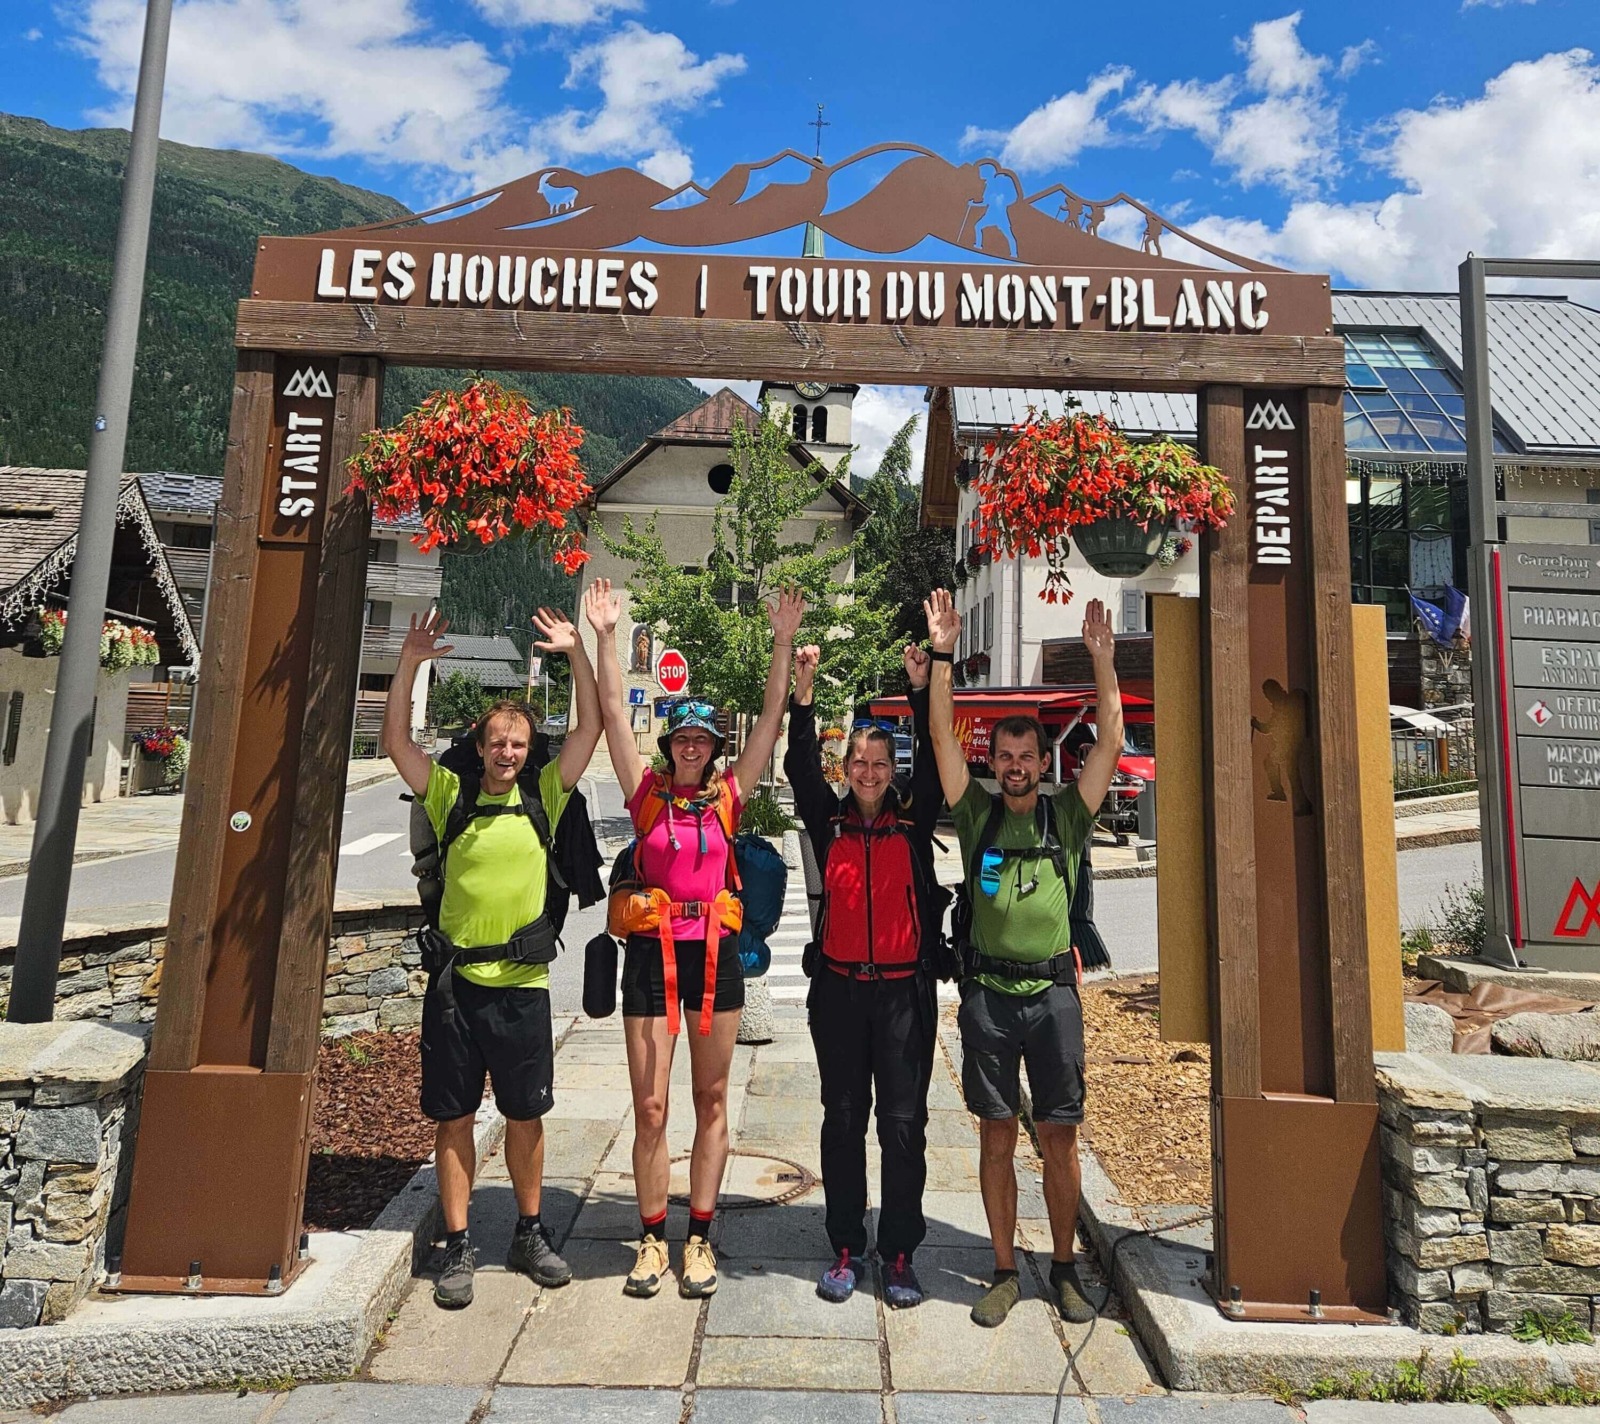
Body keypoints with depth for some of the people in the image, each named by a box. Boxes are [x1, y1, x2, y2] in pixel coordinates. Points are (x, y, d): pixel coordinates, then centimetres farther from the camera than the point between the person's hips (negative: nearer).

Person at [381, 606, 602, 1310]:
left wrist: (576, 651, -8)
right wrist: (410, 661, -10)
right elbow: (396, 741, -2)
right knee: (453, 1119, 9)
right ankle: (458, 1246, 24)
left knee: (526, 1117, 12)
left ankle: (529, 1234, 31)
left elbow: (590, 729, -3)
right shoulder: (451, 797, 4)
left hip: (522, 985, 0)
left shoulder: (543, 799, 2)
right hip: (454, 982, 0)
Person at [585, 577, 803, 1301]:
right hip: (652, 952, -1)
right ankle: (652, 1238, 21)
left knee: (711, 1101, 9)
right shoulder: (646, 792, 3)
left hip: (715, 953, 1)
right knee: (649, 1109, 4)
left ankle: (699, 1237, 23)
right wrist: (604, 637, -7)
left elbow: (771, 720, 1)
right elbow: (613, 713, -2)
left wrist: (783, 644, -3)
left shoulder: (727, 795, 4)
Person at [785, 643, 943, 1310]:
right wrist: (803, 696, -15)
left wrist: (922, 690, -16)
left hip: (904, 990, -1)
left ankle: (899, 1253, 19)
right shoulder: (829, 821, 5)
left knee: (904, 1124, 5)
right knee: (842, 1120, 10)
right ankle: (846, 1248, 25)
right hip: (840, 988, 1)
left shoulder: (914, 821, 3)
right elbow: (800, 768, -6)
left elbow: (934, 762, -7)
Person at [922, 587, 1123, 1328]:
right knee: (996, 1134, 8)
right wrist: (941, 655, -10)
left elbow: (1111, 740, -2)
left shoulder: (1066, 815, 5)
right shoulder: (976, 814, 4)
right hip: (989, 993, 0)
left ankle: (1064, 1268, 26)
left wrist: (1101, 656, -9)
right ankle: (1005, 1271, 23)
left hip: (1053, 992, 0)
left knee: (1060, 1135, 7)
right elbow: (942, 735, -3)